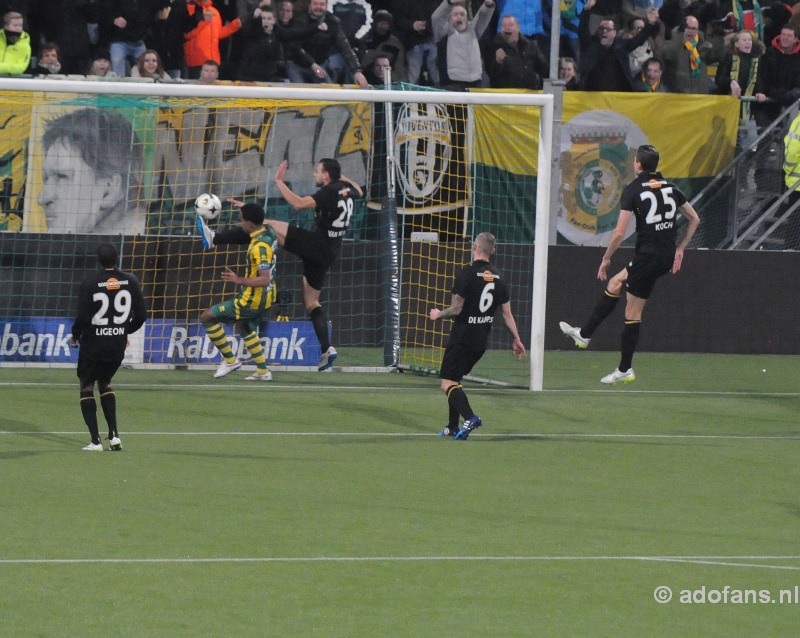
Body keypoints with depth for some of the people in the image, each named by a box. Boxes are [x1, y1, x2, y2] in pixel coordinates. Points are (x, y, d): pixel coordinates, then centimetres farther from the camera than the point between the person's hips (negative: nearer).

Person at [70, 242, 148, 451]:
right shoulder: (130, 281, -3)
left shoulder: (89, 283, -14)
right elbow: (141, 315, 0)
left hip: (93, 346, -4)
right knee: (105, 384, 23)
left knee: (87, 387, 10)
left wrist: (75, 335, 4)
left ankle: (95, 440, 0)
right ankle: (114, 435, 12)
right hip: (118, 346, 4)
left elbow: (83, 317, -16)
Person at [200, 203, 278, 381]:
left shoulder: (260, 246, -29)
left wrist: (239, 280, -39)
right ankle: (263, 371, 33)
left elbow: (264, 279, -33)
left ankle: (230, 360, 8)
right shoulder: (268, 233, -2)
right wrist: (246, 209, 30)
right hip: (265, 297, 10)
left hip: (251, 302, -10)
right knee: (244, 327, 33)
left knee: (207, 317, 1)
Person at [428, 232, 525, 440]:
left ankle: (470, 417, -28)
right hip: (481, 341, 7)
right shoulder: (498, 278, 6)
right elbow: (507, 313, 8)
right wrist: (516, 339, 16)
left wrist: (439, 314, 5)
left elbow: (456, 309, -14)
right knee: (455, 380, 20)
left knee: (448, 383, -8)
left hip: (462, 337, -7)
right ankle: (453, 427, 20)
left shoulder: (466, 274, -13)